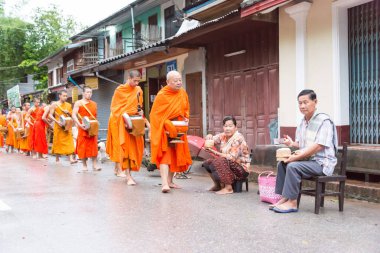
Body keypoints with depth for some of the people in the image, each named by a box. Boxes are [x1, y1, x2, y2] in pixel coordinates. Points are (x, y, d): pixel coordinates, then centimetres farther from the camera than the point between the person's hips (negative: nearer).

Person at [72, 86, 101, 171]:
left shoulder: (94, 104, 13)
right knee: (83, 146, 2)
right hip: (83, 128, -3)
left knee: (94, 146, 0)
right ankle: (84, 165, 11)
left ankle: (94, 165, 2)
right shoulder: (78, 103, 0)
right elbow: (74, 115, -8)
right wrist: (80, 125, -20)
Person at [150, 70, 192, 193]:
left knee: (175, 155, 10)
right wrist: (168, 124, -20)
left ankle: (170, 181, 21)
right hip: (163, 129, -6)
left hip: (178, 129, 6)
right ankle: (164, 183, -22)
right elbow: (156, 114, -12)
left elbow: (186, 109, 16)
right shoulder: (162, 95, -13)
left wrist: (185, 118, -3)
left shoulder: (183, 93, 4)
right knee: (165, 155, -15)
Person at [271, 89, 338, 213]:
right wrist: (292, 144, -2)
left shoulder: (324, 121, -15)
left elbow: (318, 146, -23)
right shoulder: (303, 122, 12)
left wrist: (297, 157, -23)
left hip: (322, 162, -9)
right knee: (282, 164, 2)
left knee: (293, 166, -26)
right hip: (308, 160, 9)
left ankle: (292, 203, -19)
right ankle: (284, 198, 1)